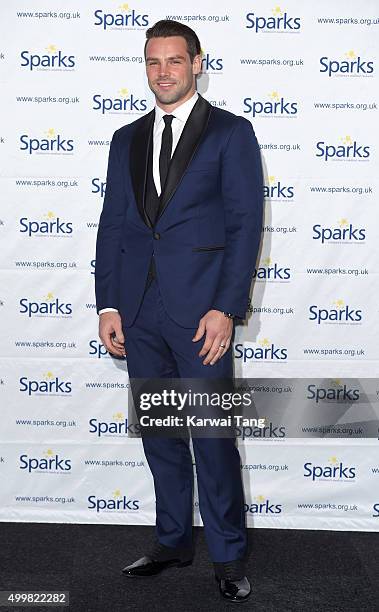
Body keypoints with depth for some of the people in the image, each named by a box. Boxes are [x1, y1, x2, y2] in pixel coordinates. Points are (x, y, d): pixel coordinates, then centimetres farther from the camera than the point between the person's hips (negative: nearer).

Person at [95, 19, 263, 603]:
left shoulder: (231, 132, 0)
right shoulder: (127, 139, 14)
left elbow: (246, 223, -6)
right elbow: (112, 224, 12)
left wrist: (226, 309, -14)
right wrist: (108, 305, 4)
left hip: (201, 308, -5)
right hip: (140, 310, 5)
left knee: (213, 435, 0)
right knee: (159, 431, 13)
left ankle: (228, 555, 15)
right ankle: (173, 541, 27)